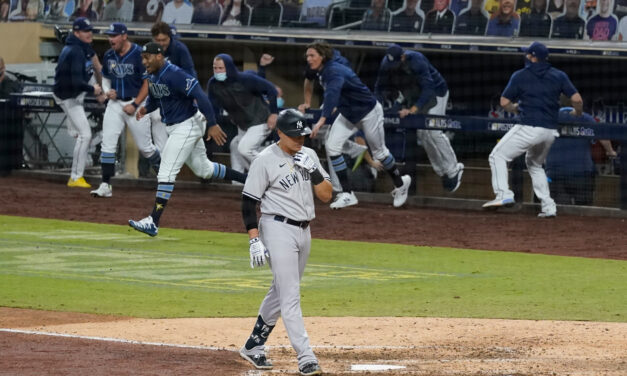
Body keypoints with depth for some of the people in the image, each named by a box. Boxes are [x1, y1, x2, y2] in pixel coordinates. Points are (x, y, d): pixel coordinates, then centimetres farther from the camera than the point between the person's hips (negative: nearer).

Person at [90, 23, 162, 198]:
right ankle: (105, 186, -6)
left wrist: (135, 104, -15)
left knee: (145, 147, 3)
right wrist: (107, 91, 0)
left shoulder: (139, 55, -14)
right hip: (115, 104, 5)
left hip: (136, 105, -5)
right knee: (107, 143, -7)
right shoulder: (109, 55, 5)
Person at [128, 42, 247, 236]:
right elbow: (154, 97, 23)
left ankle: (153, 222, -17)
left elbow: (199, 95, -29)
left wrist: (212, 124, -32)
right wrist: (146, 108, 0)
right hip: (175, 127, 10)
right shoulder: (153, 76, 5)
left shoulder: (174, 75, -24)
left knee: (166, 172, -14)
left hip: (188, 124, -10)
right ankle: (248, 179, 35)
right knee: (203, 169, 21)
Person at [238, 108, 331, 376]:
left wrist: (313, 170, -10)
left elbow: (326, 195, 6)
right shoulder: (265, 161, -10)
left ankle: (253, 347, 28)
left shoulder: (308, 155, 8)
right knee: (290, 296, -11)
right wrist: (255, 241, -17)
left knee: (280, 293, 15)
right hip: (278, 230, -7)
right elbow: (249, 203, -10)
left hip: (304, 231, 7)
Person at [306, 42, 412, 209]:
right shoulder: (323, 71, -5)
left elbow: (332, 93, -52)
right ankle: (347, 194, -5)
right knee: (332, 146, -8)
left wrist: (322, 120, -65)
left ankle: (400, 183, 36)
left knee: (379, 151, 9)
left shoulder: (334, 72, -33)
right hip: (348, 114, 8)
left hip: (369, 112, -8)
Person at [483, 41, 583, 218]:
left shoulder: (520, 76, -1)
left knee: (498, 156, 4)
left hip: (529, 128, -6)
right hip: (550, 132, 6)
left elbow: (504, 102, 1)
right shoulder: (559, 76, 8)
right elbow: (577, 99, 1)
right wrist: (577, 114, 22)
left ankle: (504, 195, -15)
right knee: (535, 164, 25)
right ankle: (548, 207, 16)